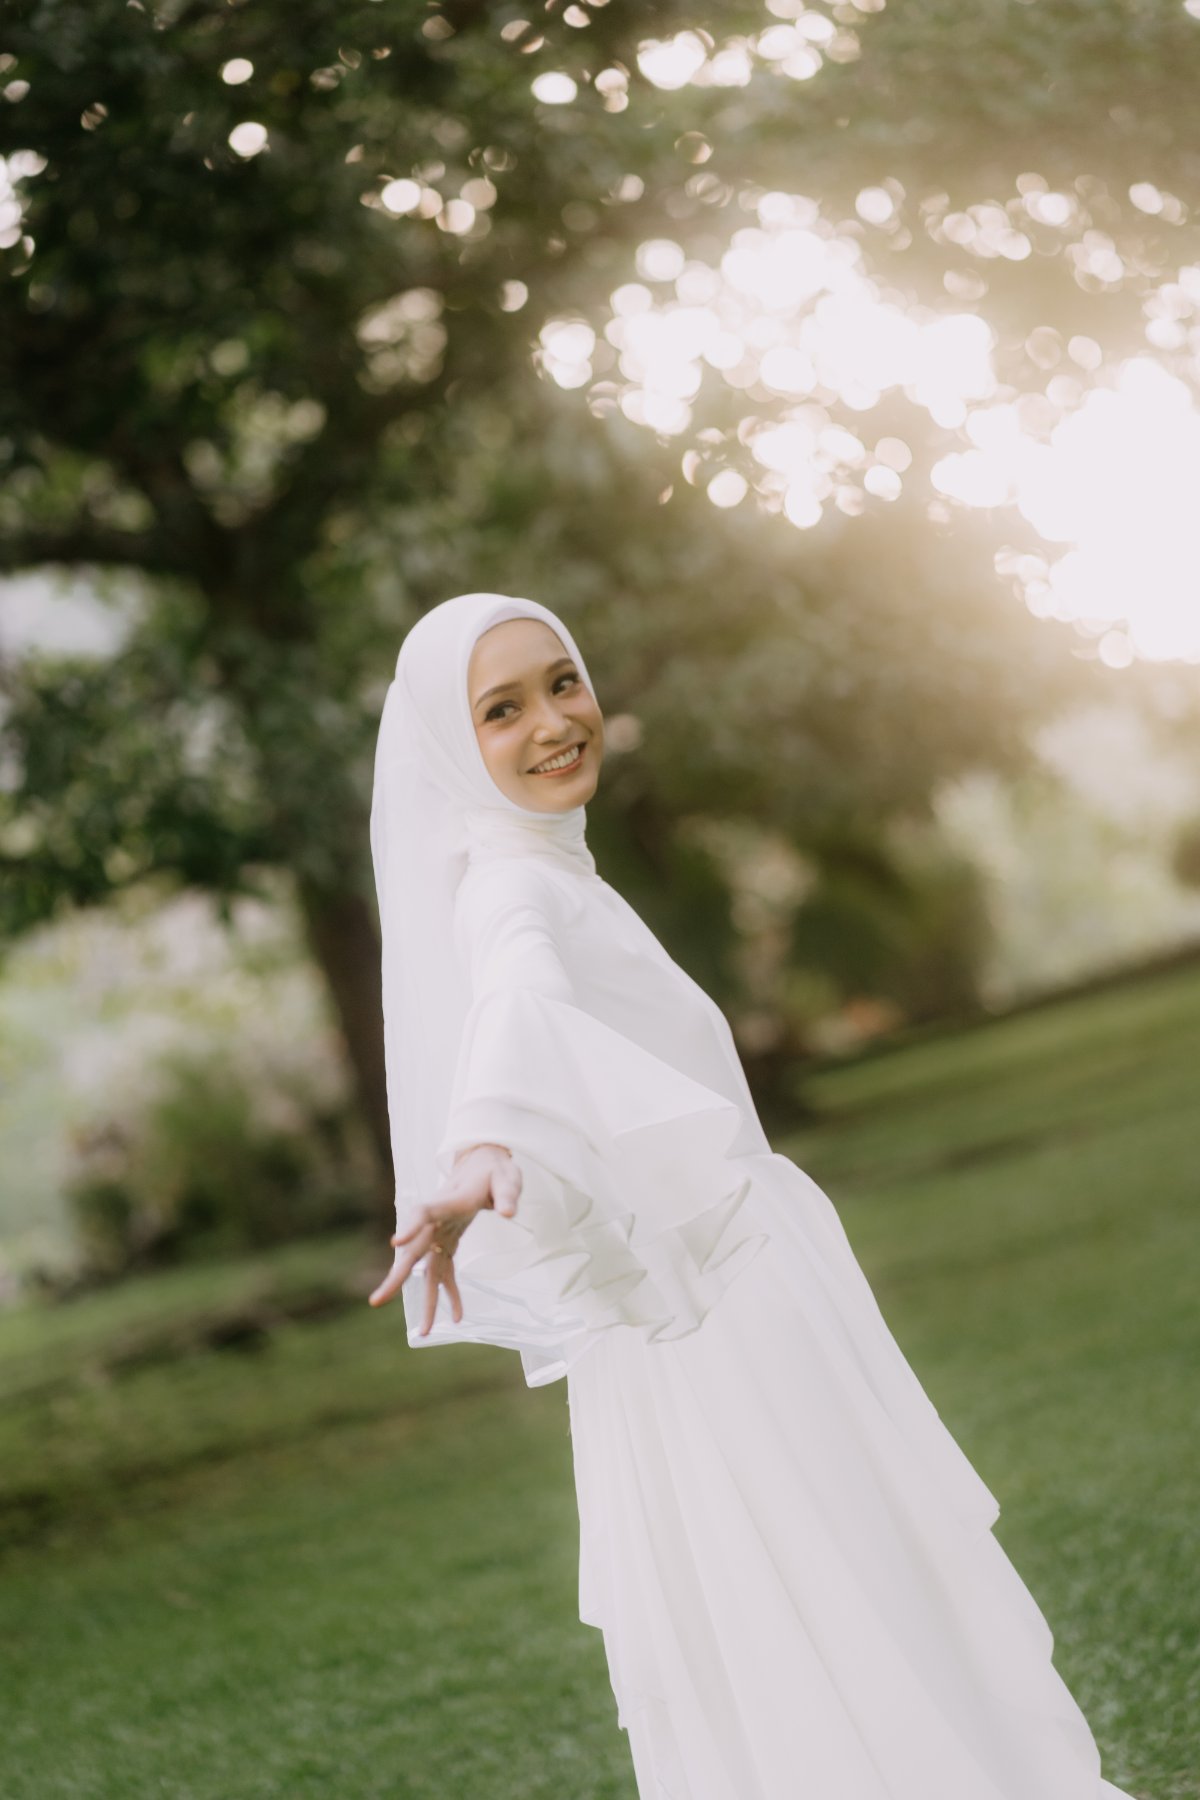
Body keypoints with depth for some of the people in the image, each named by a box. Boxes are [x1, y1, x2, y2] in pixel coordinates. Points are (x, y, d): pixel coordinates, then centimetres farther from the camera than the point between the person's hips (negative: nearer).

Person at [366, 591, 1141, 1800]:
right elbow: (516, 1004, -40)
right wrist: (485, 1147, -59)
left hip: (743, 1297, 10)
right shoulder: (509, 892, -17)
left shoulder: (551, 876, 12)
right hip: (706, 1343, -10)